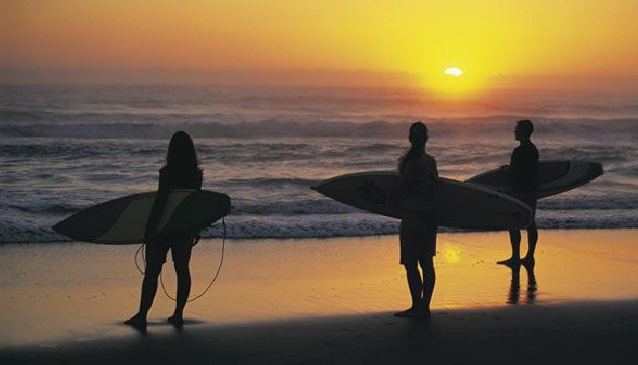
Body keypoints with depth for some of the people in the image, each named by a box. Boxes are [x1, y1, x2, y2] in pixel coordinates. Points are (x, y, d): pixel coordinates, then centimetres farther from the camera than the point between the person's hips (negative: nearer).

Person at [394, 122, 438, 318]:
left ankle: (417, 306, -1)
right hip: (430, 217, 8)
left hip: (413, 216, -8)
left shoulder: (411, 161, -16)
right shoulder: (430, 161, 7)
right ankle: (424, 306, 15)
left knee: (411, 263, -2)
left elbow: (401, 188, -12)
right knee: (426, 262, 11)